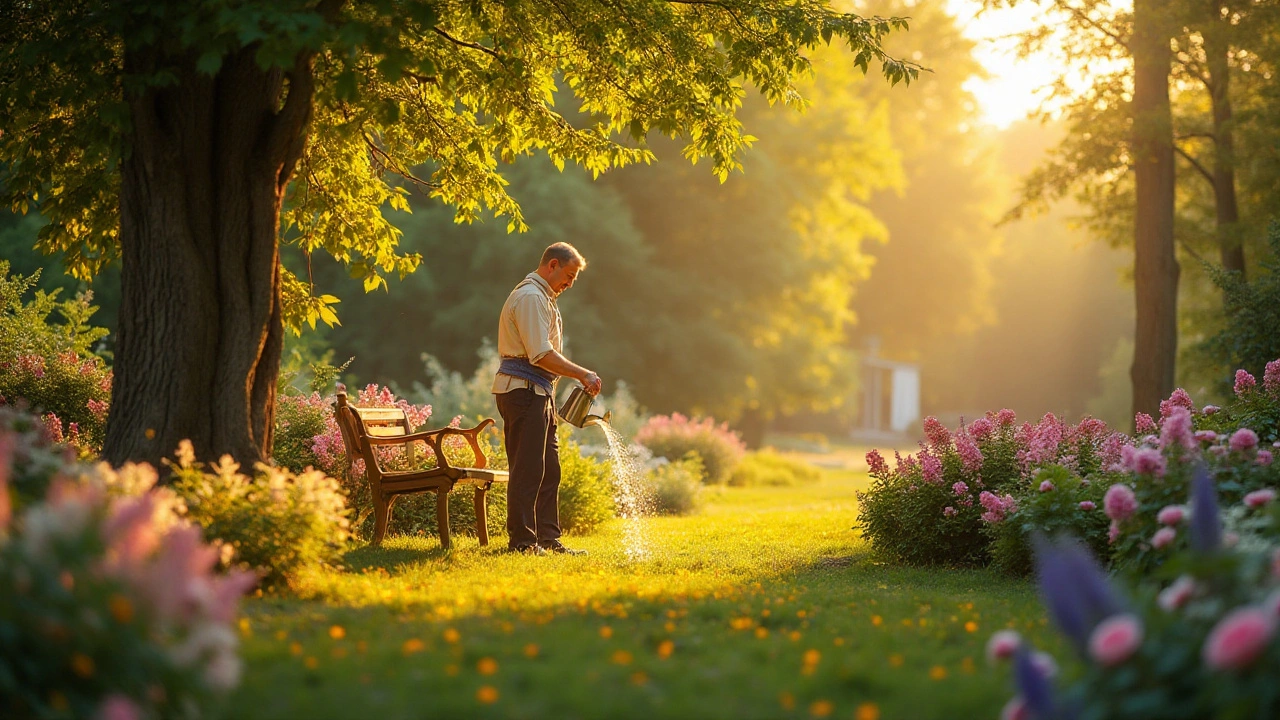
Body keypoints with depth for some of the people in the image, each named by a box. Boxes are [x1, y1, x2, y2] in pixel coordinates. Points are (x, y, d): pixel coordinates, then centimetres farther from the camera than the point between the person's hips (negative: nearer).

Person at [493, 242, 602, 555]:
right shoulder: (530, 297, -13)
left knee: (549, 469, 11)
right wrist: (583, 374, -20)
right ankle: (522, 540, -8)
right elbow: (541, 354, -22)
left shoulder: (541, 297, 22)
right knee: (528, 468, -10)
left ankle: (548, 538, 14)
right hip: (523, 390, -11)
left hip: (538, 393, 11)